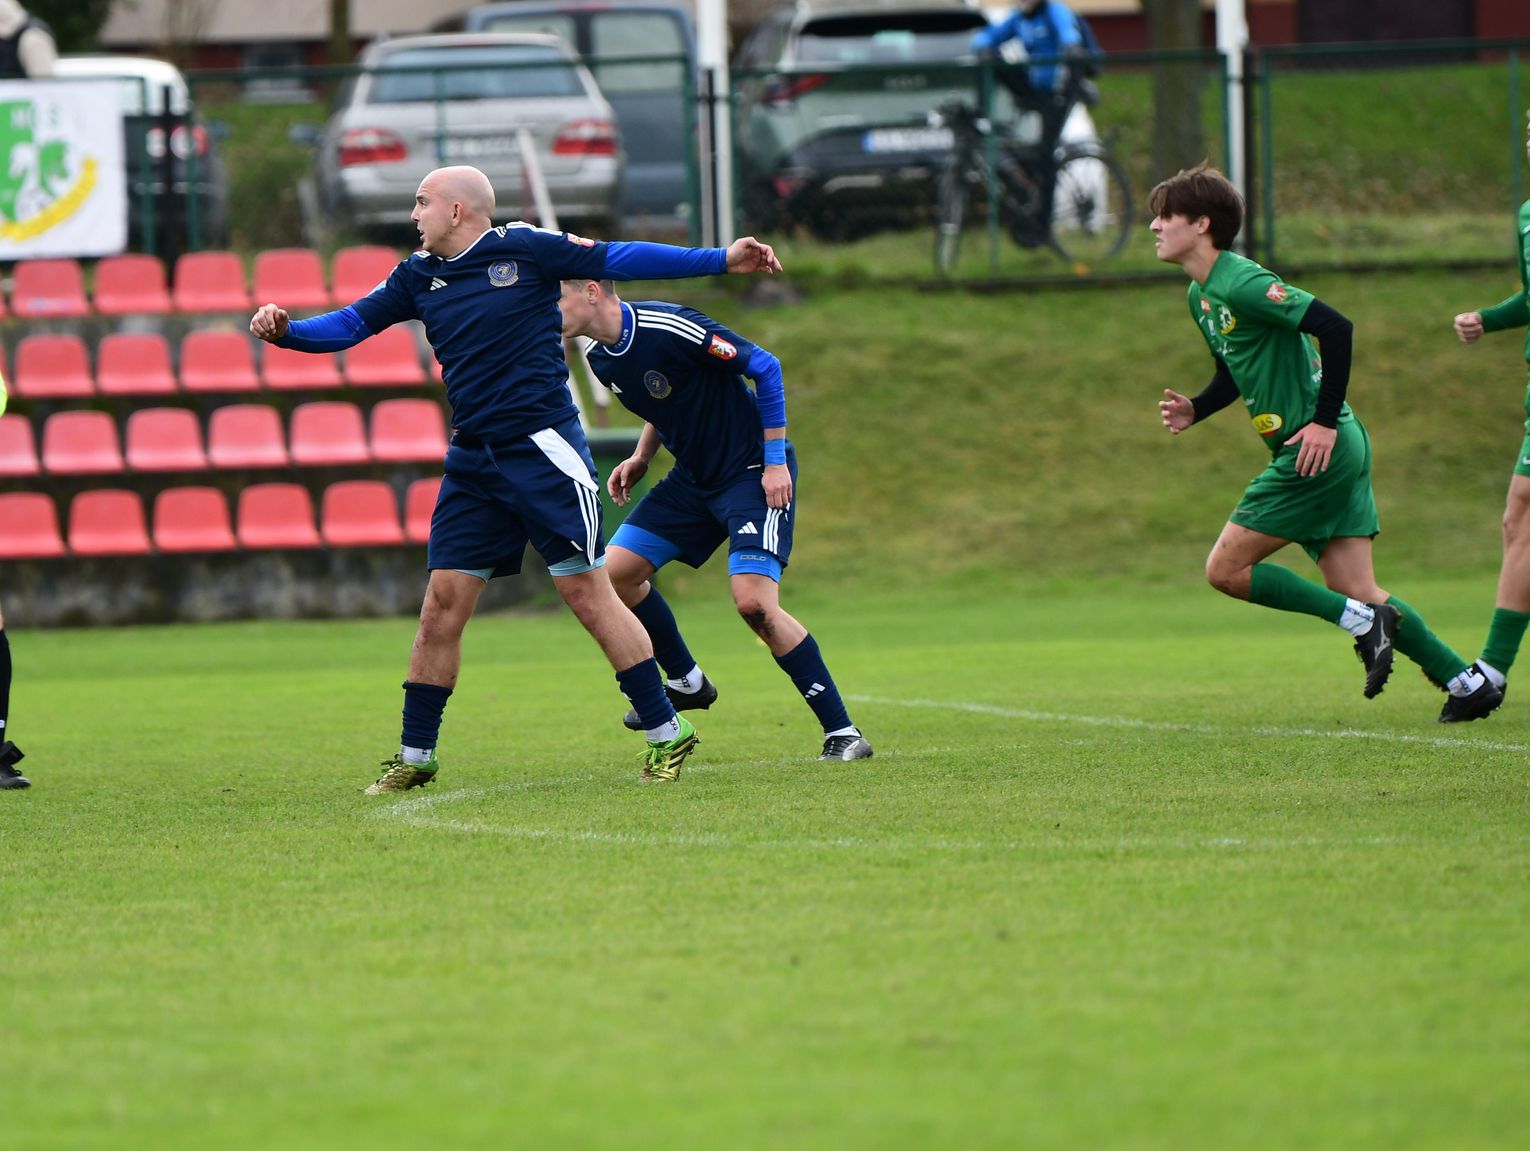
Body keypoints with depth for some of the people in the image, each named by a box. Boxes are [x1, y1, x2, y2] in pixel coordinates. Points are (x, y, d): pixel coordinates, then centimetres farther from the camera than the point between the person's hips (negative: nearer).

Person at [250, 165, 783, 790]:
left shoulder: (526, 248, -4)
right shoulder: (419, 276, 10)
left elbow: (617, 259, -1)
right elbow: (351, 323, 10)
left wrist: (721, 259, -3)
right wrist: (287, 328, -10)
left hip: (543, 450, -5)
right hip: (472, 461, 5)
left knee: (587, 591, -7)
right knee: (443, 599, 1)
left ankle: (666, 732, 1)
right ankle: (415, 757, 9)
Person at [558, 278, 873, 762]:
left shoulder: (667, 327, -24)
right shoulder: (599, 357, 2)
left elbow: (764, 367, -17)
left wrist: (775, 461, -16)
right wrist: (641, 457, 5)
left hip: (754, 472, -8)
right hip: (694, 477, 8)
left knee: (753, 600, -22)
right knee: (616, 570, 0)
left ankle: (842, 732, -15)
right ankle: (686, 682, 21)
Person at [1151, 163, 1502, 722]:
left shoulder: (1241, 284, -16)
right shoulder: (1200, 296, 14)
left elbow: (1335, 327, -22)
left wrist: (1325, 421, -21)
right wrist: (1194, 410, 9)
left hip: (1319, 449, -9)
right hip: (1337, 452, 9)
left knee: (1226, 569, -7)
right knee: (1357, 591, 6)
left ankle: (1362, 621, -5)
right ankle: (1466, 682, 7)